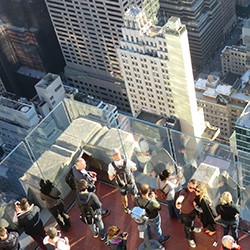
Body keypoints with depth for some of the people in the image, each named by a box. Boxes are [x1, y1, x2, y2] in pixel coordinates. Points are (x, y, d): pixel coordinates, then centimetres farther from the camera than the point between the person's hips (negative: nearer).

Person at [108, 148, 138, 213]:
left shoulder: (111, 165, -27)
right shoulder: (127, 161, -29)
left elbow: (111, 178, -14)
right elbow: (135, 169, -8)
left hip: (121, 185, 2)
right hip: (130, 183, -1)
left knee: (123, 195, 31)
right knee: (134, 195, 27)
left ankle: (126, 208, 55)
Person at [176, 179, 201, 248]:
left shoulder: (194, 191, -20)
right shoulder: (184, 192, -42)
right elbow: (181, 197, -67)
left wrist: (194, 201, -8)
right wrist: (178, 203, -86)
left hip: (193, 210, 6)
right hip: (185, 213, -5)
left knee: (192, 220, 37)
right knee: (187, 227, 19)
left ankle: (192, 228, 70)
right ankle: (190, 239, 48)